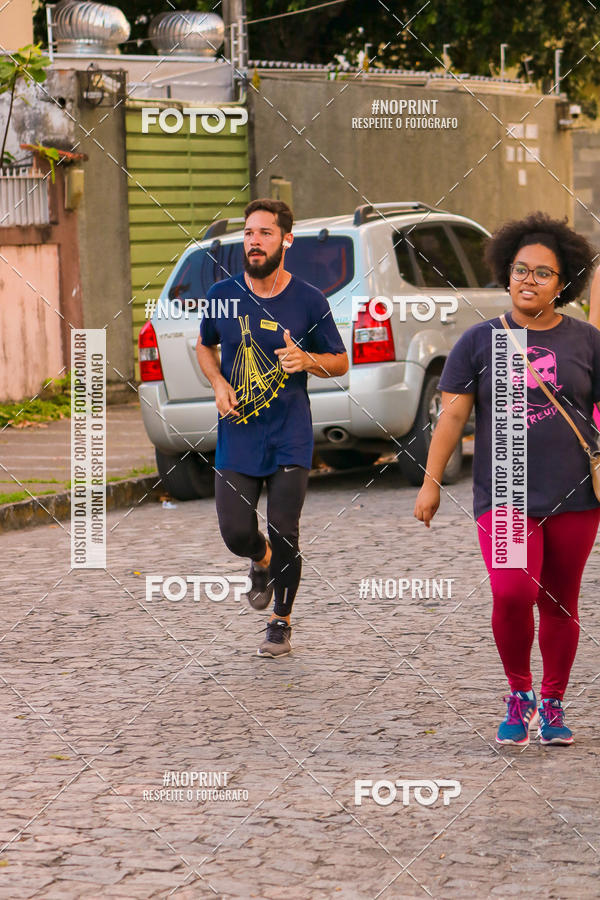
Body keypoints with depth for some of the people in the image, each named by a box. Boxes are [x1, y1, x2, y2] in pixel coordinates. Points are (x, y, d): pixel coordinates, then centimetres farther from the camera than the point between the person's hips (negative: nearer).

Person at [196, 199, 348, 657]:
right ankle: (262, 562, 32)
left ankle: (281, 621, 19)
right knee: (236, 531, -6)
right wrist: (219, 383, -1)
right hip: (237, 435, 2)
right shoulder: (223, 295, 2)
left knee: (284, 536, -3)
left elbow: (341, 362, 6)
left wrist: (306, 360, -16)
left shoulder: (309, 300, -3)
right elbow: (204, 345, 20)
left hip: (289, 441, -2)